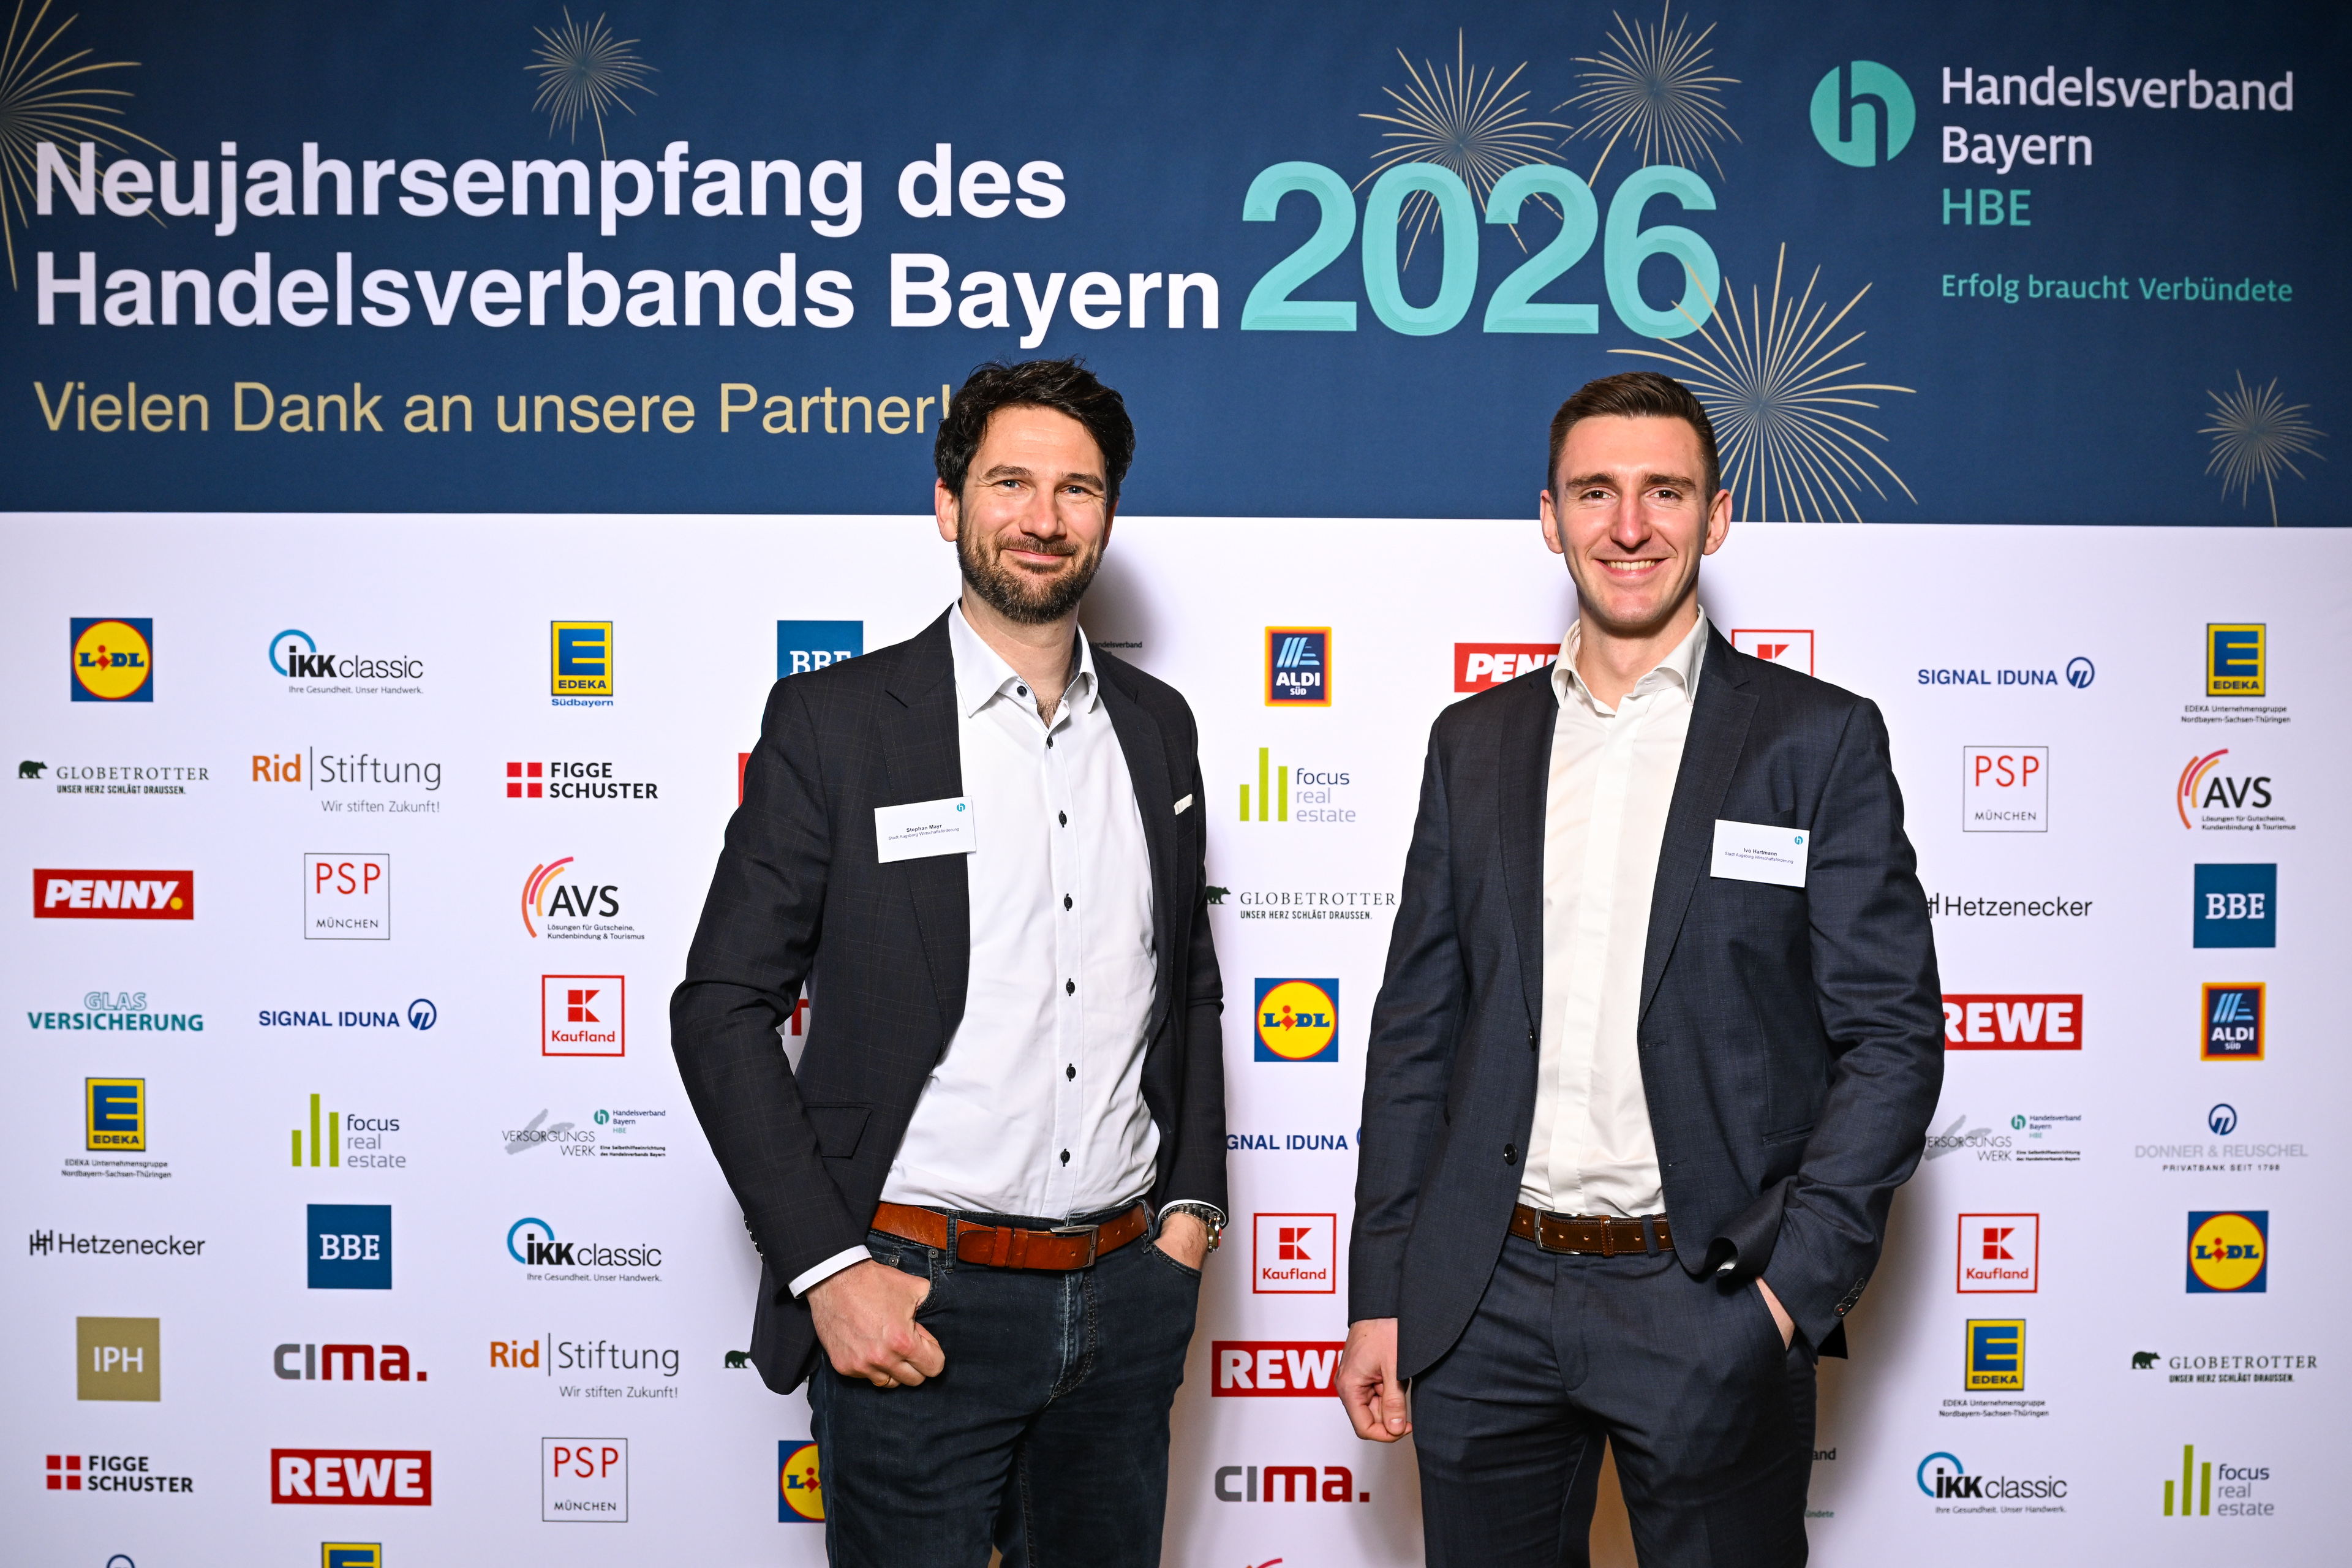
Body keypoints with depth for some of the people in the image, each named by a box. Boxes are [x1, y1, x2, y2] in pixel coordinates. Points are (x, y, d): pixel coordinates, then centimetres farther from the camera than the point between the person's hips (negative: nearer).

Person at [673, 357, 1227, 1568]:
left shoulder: (1155, 726, 8)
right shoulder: (834, 720, -6)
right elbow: (722, 1006, -7)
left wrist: (1190, 1206, 8)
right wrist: (828, 1269, -13)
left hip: (1128, 1294, 4)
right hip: (915, 1299, -4)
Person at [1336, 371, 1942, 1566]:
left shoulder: (1822, 739, 0)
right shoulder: (1474, 742, 9)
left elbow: (1891, 1034, -3)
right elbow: (1415, 1029, 9)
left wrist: (1798, 1286, -12)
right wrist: (1379, 1295, 6)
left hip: (1709, 1306, -3)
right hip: (1483, 1303, 3)